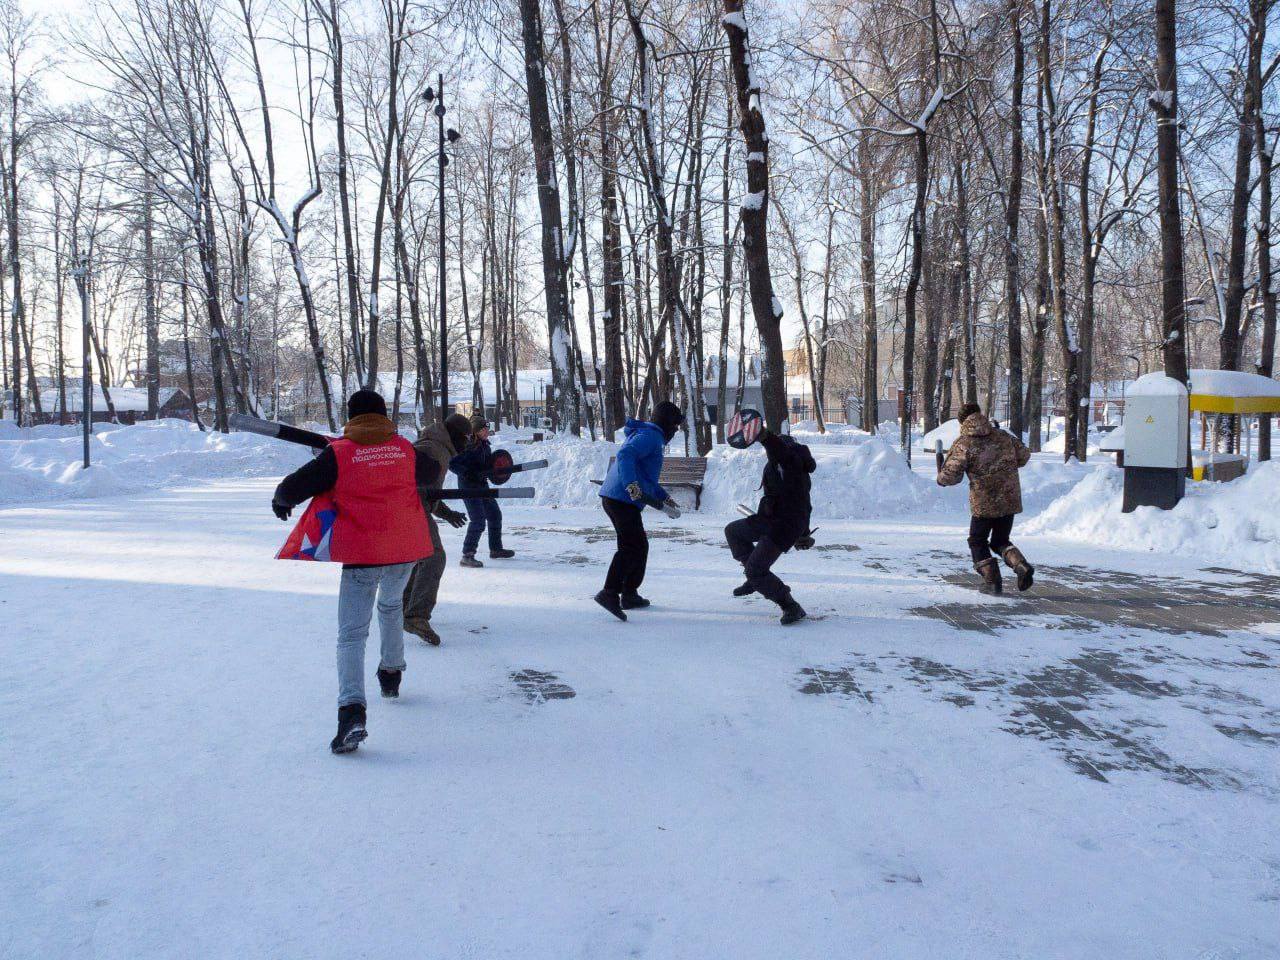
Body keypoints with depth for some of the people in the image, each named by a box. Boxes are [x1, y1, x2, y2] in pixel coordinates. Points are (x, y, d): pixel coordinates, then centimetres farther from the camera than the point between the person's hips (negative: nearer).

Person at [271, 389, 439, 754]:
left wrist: (280, 502, 16)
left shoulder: (338, 454, -6)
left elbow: (293, 487, -7)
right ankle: (391, 674, 45)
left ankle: (352, 711, -21)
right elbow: (431, 473, 27)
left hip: (361, 554, -4)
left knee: (351, 634, -4)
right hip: (405, 549, 4)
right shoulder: (406, 450, 6)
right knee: (390, 605, 32)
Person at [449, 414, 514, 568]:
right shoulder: (469, 447, -20)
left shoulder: (485, 445, 6)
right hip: (469, 487, -10)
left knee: (495, 514, 18)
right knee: (478, 521, -15)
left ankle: (495, 550, 33)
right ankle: (467, 555, -8)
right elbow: (452, 464, -25)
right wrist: (469, 474, -31)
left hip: (482, 485, 10)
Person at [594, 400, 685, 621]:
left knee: (640, 546, 18)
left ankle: (630, 595, 24)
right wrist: (632, 485, -36)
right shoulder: (650, 435, -7)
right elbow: (625, 456, -25)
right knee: (632, 547, -15)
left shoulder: (651, 436, 27)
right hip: (623, 500, -11)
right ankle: (610, 593, -22)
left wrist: (664, 499, 37)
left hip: (613, 497, 11)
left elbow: (646, 477, 37)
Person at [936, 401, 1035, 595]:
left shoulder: (963, 444, -10)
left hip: (984, 503, -5)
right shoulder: (1003, 436, 6)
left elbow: (951, 476, -12)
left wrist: (941, 478, 10)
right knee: (1000, 541, 21)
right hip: (1010, 500, 5)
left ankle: (992, 580, 6)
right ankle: (1021, 565, -3)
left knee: (978, 542, 15)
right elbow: (1024, 455, 16)